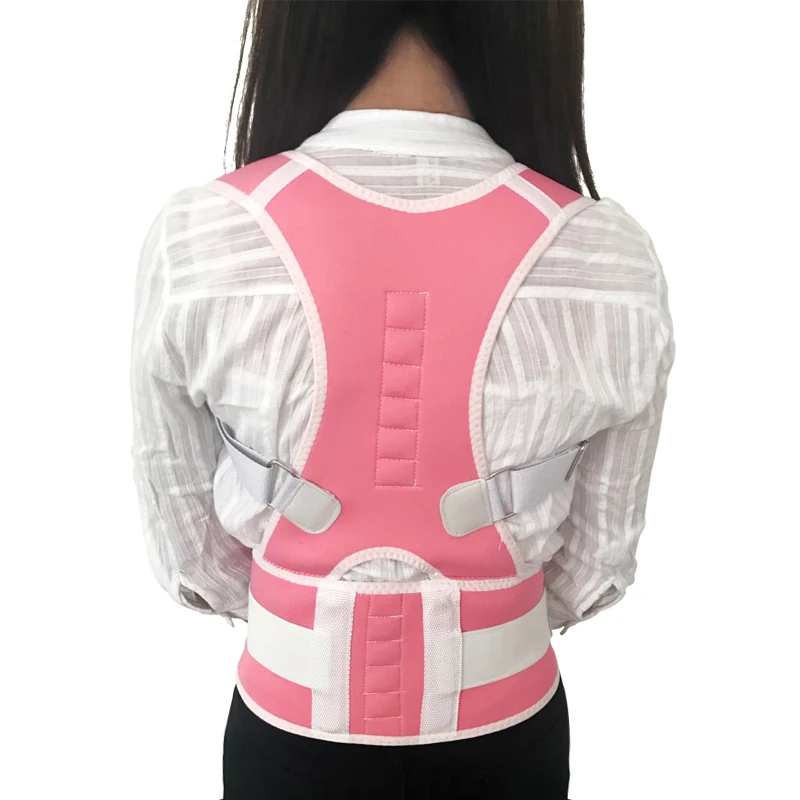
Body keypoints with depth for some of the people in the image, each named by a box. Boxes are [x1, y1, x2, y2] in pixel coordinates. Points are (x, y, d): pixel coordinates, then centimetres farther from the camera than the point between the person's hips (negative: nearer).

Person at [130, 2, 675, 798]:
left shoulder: (193, 244, -21)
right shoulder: (612, 262, -20)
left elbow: (191, 554, -8)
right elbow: (594, 567, -6)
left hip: (290, 725, 0)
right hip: (504, 732, 1)